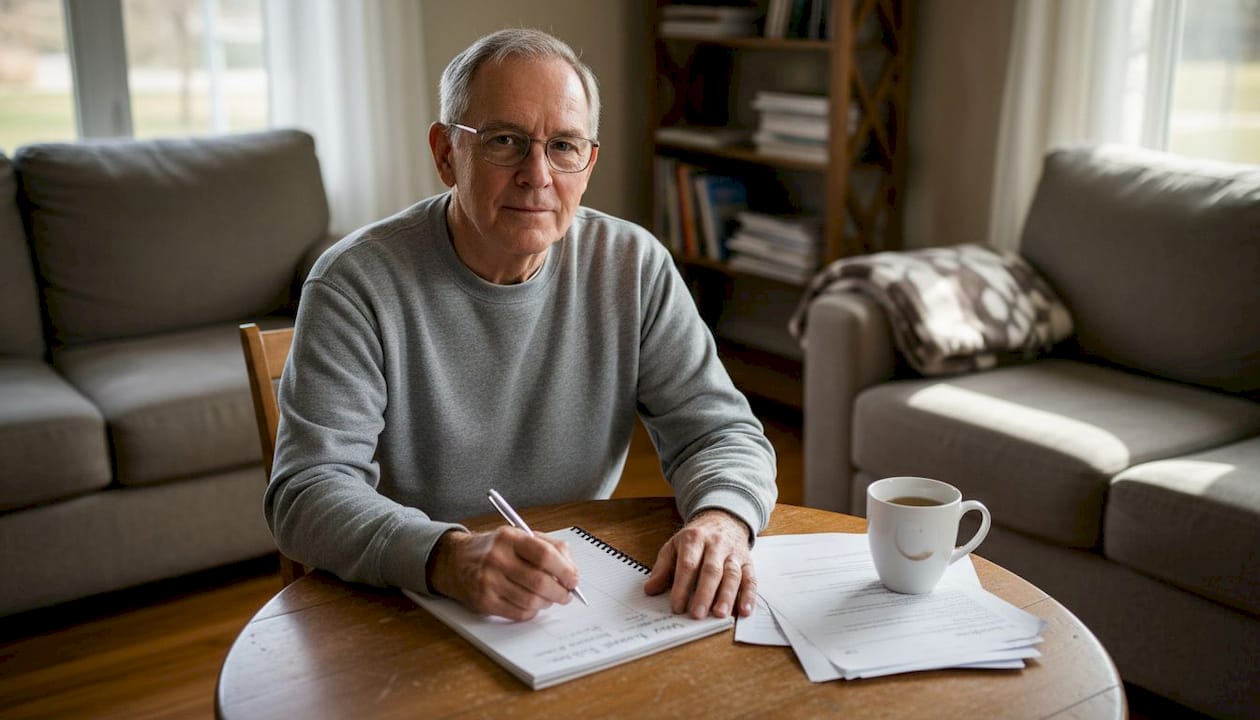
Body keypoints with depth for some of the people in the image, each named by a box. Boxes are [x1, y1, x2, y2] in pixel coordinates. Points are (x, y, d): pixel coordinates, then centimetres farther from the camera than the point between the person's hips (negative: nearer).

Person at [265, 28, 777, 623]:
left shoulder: (634, 267, -1)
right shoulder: (357, 283, -12)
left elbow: (721, 431, -1)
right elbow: (307, 493, -18)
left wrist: (721, 520, -24)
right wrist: (449, 558, -37)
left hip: (585, 593, 2)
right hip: (402, 608, -1)